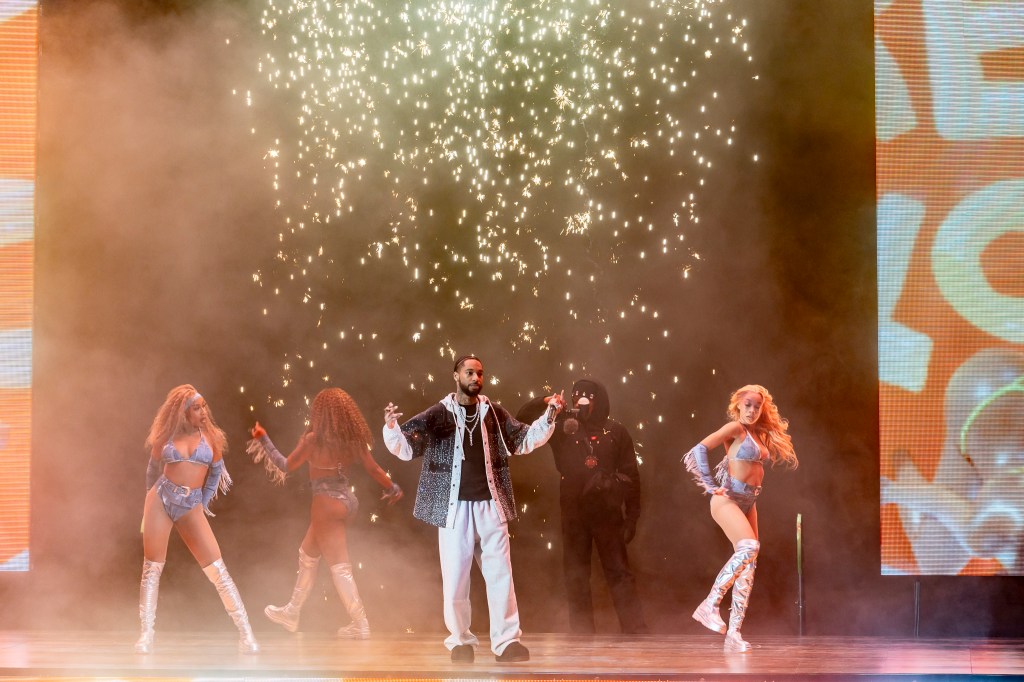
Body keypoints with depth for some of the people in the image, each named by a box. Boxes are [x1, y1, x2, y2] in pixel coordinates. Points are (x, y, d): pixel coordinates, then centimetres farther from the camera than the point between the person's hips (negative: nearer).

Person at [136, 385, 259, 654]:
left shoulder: (210, 436, 3)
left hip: (191, 507, -1)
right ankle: (146, 634, 4)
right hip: (160, 499, 1)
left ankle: (246, 635, -7)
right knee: (152, 569, -2)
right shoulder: (166, 436, 3)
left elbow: (216, 472, 14)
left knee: (218, 570, -8)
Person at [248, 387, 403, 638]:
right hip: (346, 500, 7)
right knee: (307, 555, 22)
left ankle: (360, 624, -3)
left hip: (327, 503, -7)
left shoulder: (314, 439, -16)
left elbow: (285, 467, -10)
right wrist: (392, 488, 18)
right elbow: (374, 469, 2)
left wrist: (263, 440, -1)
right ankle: (292, 613, 33)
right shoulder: (352, 438, 0)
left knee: (339, 566, -2)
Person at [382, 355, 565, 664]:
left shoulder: (494, 413, 7)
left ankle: (507, 641, 5)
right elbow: (406, 447, -5)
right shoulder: (437, 415, -2)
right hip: (454, 508, -2)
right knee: (454, 578, 0)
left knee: (500, 574, 0)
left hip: (491, 505, 2)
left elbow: (524, 440, 17)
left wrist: (549, 416, 4)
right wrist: (391, 427, -25)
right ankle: (461, 641, 14)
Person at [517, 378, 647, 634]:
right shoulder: (564, 429, 6)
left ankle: (636, 632, -1)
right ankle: (581, 634, 12)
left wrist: (631, 517, -3)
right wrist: (540, 403, -9)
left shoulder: (615, 433, 2)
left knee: (619, 573, -2)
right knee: (576, 576, 6)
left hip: (607, 512, -2)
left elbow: (631, 476, 2)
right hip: (574, 512, 3)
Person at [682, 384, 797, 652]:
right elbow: (699, 449, -14)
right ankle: (709, 606, -24)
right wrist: (711, 486, -14)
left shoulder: (760, 434, 16)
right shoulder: (735, 428, -6)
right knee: (749, 547, -28)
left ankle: (733, 633, -4)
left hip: (748, 502, 8)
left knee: (748, 564, -1)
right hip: (728, 499, -8)